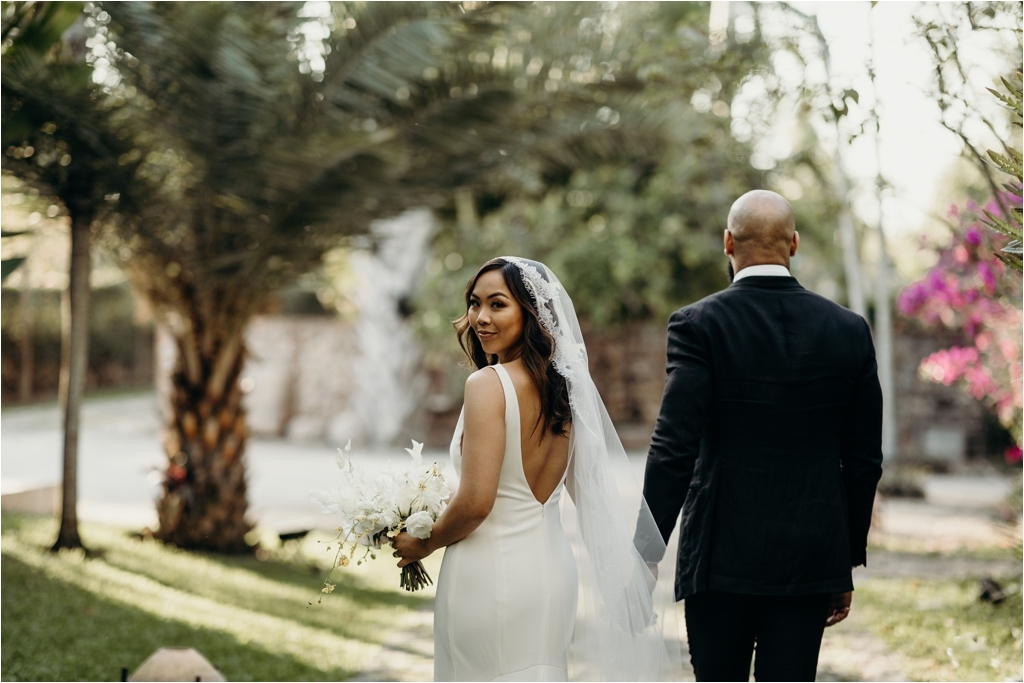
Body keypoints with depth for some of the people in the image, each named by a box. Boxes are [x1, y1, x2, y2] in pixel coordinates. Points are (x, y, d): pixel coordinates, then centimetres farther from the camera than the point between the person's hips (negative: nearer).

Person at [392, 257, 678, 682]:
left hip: (490, 571, -8)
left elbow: (475, 501, -21)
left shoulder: (487, 384, -16)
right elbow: (589, 488, 15)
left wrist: (424, 544, -4)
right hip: (554, 568, 8)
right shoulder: (562, 384, 7)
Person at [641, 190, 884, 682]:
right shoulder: (849, 331, 2)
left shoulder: (699, 324, -8)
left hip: (721, 557, -2)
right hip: (811, 562, 2)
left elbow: (674, 451, -14)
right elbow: (864, 461, 7)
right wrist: (848, 565, 16)